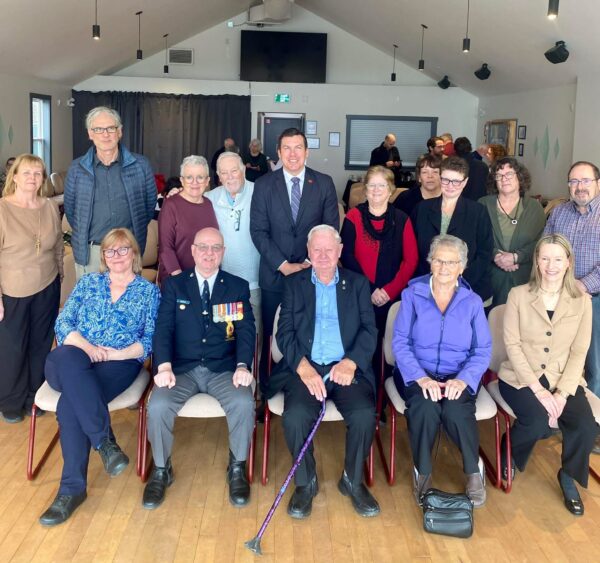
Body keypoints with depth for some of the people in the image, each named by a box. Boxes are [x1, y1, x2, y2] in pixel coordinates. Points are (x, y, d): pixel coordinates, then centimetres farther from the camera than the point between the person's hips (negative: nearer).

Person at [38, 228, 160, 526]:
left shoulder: (149, 291, 12)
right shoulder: (87, 283, 19)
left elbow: (150, 341, 3)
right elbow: (63, 323, 9)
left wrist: (116, 353, -14)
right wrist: (87, 347, -11)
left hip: (120, 364, -2)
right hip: (72, 362, 3)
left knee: (70, 403, -33)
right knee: (68, 358, -38)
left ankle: (72, 487, -23)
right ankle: (105, 441, -34)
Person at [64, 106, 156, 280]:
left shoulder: (140, 165, -1)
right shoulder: (77, 168, 0)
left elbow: (150, 203, 9)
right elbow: (70, 208, 10)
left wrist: (136, 232, 10)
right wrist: (83, 235, 11)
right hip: (89, 251, 0)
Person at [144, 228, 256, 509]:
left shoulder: (238, 287, 9)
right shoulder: (174, 285, 9)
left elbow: (246, 331, 0)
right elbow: (163, 328, 0)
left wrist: (243, 366, -18)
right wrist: (164, 367, -18)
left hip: (224, 369, 0)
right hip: (182, 368, 0)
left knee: (244, 403, -29)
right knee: (157, 406, -27)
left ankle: (237, 468, -4)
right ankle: (161, 470, -1)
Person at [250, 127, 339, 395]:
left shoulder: (324, 183, 3)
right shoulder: (264, 185, 2)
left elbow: (331, 229, 2)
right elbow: (258, 231, -2)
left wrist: (313, 263, -8)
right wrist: (283, 265, -10)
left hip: (314, 274, 0)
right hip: (275, 274, 0)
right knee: (273, 338, 6)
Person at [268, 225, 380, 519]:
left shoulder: (358, 283, 14)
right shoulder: (294, 284, 12)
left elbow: (369, 330, 5)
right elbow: (285, 333, 3)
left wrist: (350, 362, -13)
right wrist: (303, 368, -14)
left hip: (346, 369, 1)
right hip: (305, 368, 0)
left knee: (364, 414, -27)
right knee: (296, 414, -29)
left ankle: (353, 480, 0)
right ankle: (305, 482, -3)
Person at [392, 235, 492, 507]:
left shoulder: (472, 301, 7)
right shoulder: (412, 294, 3)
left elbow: (483, 351, 1)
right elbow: (400, 342, -4)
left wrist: (463, 379, -19)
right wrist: (421, 378, -20)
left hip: (458, 377, 1)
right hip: (417, 375, -1)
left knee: (456, 410, -31)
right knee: (425, 407, -33)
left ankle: (473, 471, -4)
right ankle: (422, 472, -7)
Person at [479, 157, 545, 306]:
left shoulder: (534, 207, 7)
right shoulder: (483, 204, 6)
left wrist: (516, 257, -15)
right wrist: (496, 255, -15)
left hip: (524, 278, 0)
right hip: (490, 278, 0)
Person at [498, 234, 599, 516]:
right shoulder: (518, 295, -3)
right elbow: (512, 344, -8)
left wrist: (562, 393, -14)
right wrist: (538, 389, -16)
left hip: (564, 379, 2)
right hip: (521, 377, -2)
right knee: (538, 423, -28)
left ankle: (569, 476, 9)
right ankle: (508, 455, 8)